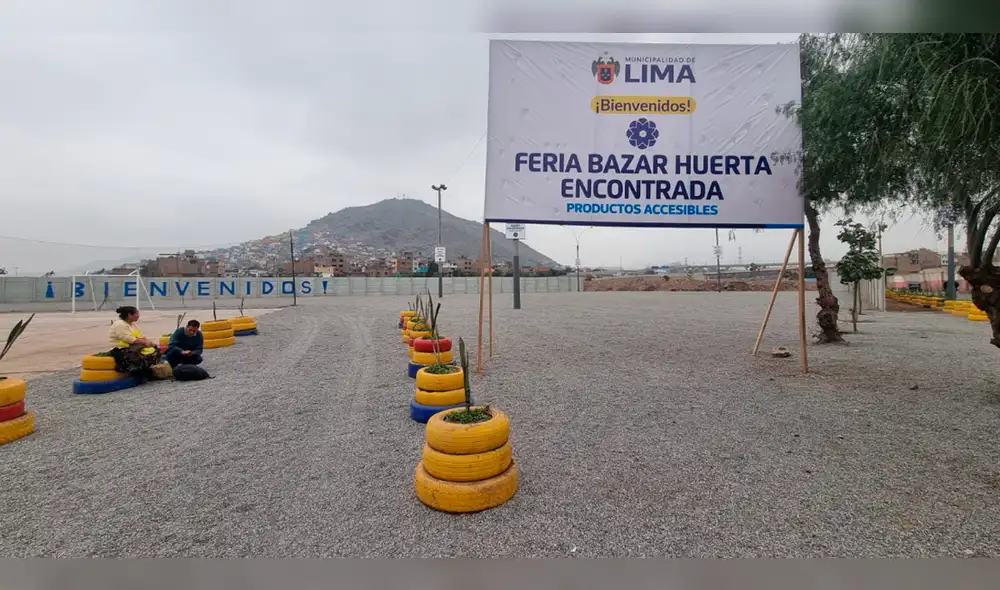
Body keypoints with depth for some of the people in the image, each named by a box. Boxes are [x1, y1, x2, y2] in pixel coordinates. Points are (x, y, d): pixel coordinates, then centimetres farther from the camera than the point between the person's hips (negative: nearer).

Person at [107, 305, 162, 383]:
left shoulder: (132, 324, 16)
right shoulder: (119, 325, -14)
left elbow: (141, 337, 10)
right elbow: (130, 339, -23)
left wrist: (150, 342, -9)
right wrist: (145, 342, -22)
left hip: (132, 348, 9)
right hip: (121, 350, -9)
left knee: (154, 350, -8)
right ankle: (140, 376, -12)